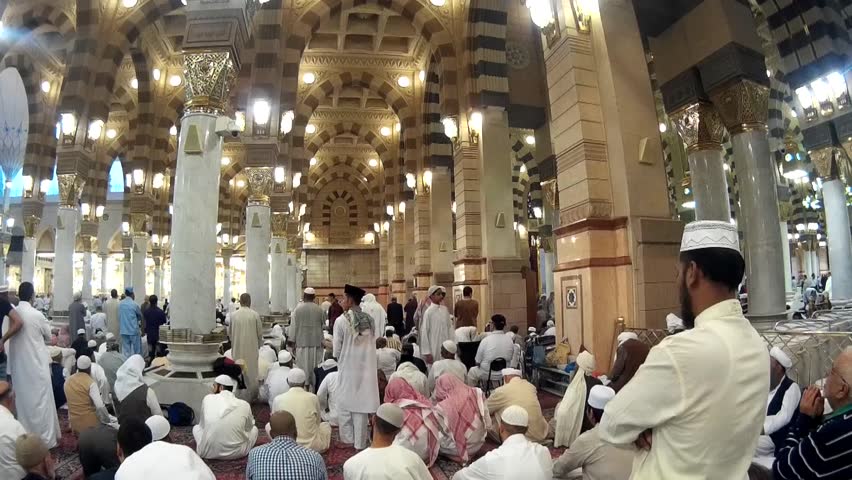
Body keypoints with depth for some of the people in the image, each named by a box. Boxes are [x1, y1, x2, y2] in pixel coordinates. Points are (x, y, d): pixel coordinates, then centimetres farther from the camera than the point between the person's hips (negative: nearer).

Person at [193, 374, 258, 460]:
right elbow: (249, 427, 15)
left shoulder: (208, 399, -1)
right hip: (236, 453, 0)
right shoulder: (244, 404, -2)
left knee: (196, 427, 30)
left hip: (208, 452, 0)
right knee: (254, 429, 28)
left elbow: (202, 424, 12)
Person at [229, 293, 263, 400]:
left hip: (237, 348, 1)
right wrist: (258, 344, 17)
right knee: (251, 371, 9)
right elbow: (260, 332, -1)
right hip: (251, 347, -1)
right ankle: (251, 396, 15)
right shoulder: (255, 315, -9)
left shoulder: (233, 315, -5)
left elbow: (230, 333, 6)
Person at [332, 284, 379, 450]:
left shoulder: (341, 321, -13)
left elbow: (337, 350, -6)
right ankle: (360, 442, 15)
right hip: (366, 368, 4)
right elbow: (372, 345, 6)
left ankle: (347, 440, 18)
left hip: (348, 369, -3)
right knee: (361, 404, 9)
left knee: (345, 404, 12)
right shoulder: (370, 321, -1)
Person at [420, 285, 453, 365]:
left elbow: (450, 327, 10)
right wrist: (427, 353, -11)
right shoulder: (428, 312, -11)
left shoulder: (445, 309, 4)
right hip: (434, 349, -5)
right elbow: (424, 333, -9)